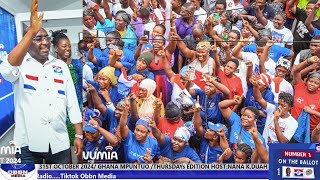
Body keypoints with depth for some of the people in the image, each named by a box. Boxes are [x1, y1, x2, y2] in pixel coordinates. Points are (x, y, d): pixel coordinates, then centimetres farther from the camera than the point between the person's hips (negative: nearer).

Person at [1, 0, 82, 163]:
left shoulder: (61, 66, 8)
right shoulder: (20, 64, -2)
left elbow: (72, 102, 9)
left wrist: (79, 135, 5)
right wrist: (32, 30, -34)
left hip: (59, 142, 3)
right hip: (28, 143, -3)